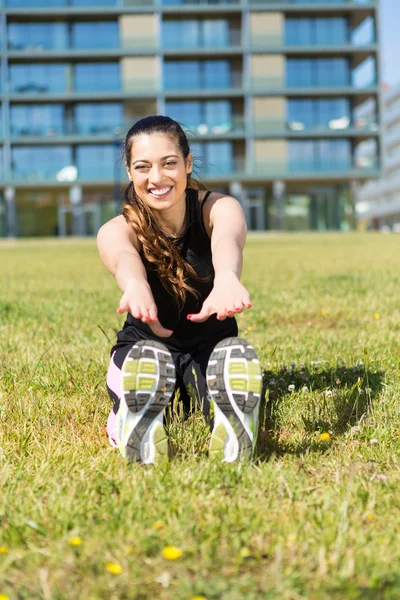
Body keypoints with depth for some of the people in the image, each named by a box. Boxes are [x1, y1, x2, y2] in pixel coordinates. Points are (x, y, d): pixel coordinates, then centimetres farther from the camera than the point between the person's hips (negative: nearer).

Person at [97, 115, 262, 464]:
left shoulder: (219, 209, -16)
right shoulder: (117, 230, -16)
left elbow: (226, 241, -41)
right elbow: (124, 258, -42)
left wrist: (226, 277, -67)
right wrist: (136, 285, -69)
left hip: (212, 345, 0)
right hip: (144, 341, 0)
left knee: (237, 360, -34)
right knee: (144, 361, -36)